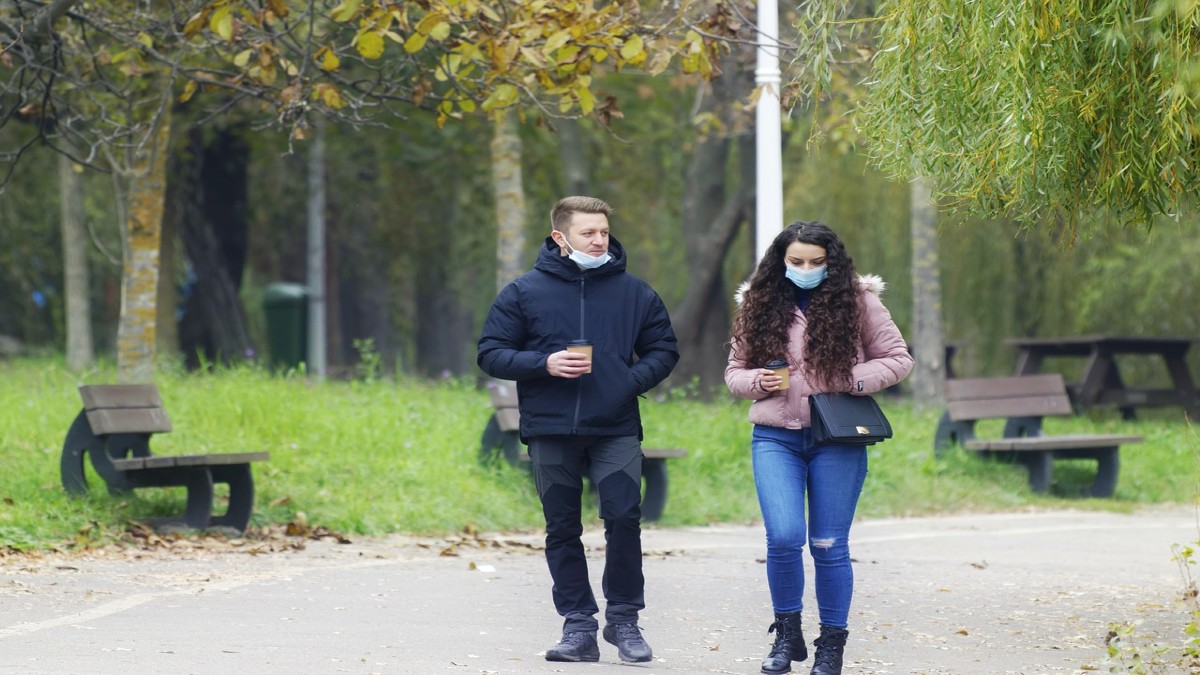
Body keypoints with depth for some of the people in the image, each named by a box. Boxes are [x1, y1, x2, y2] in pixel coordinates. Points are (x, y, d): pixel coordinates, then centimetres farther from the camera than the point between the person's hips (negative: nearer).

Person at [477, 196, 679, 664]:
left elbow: (663, 350, 15)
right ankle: (579, 626, 12)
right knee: (562, 529, 4)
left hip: (616, 430, 0)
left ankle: (623, 618, 3)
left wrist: (633, 380, -5)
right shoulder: (524, 292, 3)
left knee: (624, 517, -12)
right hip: (550, 432, 0)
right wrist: (544, 365, -12)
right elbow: (491, 353, 3)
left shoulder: (633, 292, 7)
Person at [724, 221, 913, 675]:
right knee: (784, 538, -13)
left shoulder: (857, 301, 0)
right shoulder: (759, 304, 6)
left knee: (829, 545, 2)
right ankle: (787, 633, 8)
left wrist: (853, 381, -11)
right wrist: (758, 382, -9)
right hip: (775, 437, 1)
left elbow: (898, 359, 6)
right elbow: (735, 370, 14)